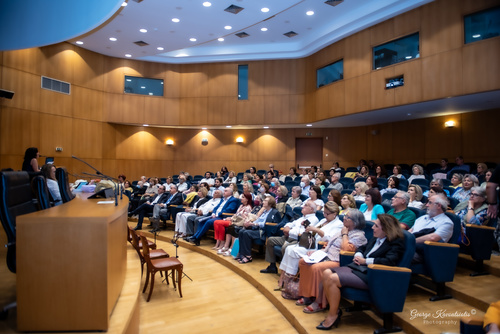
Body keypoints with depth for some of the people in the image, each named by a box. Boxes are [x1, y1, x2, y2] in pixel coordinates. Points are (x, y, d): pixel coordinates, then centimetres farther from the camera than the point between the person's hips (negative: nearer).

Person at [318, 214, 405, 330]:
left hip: (369, 275, -9)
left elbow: (389, 261, -20)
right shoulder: (375, 239, 20)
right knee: (326, 273, -11)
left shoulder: (396, 243, -5)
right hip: (356, 267, 9)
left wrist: (365, 261, -14)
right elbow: (362, 248, 32)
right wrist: (358, 255, 8)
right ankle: (335, 310, 0)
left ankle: (333, 316, -7)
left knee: (333, 279, -25)